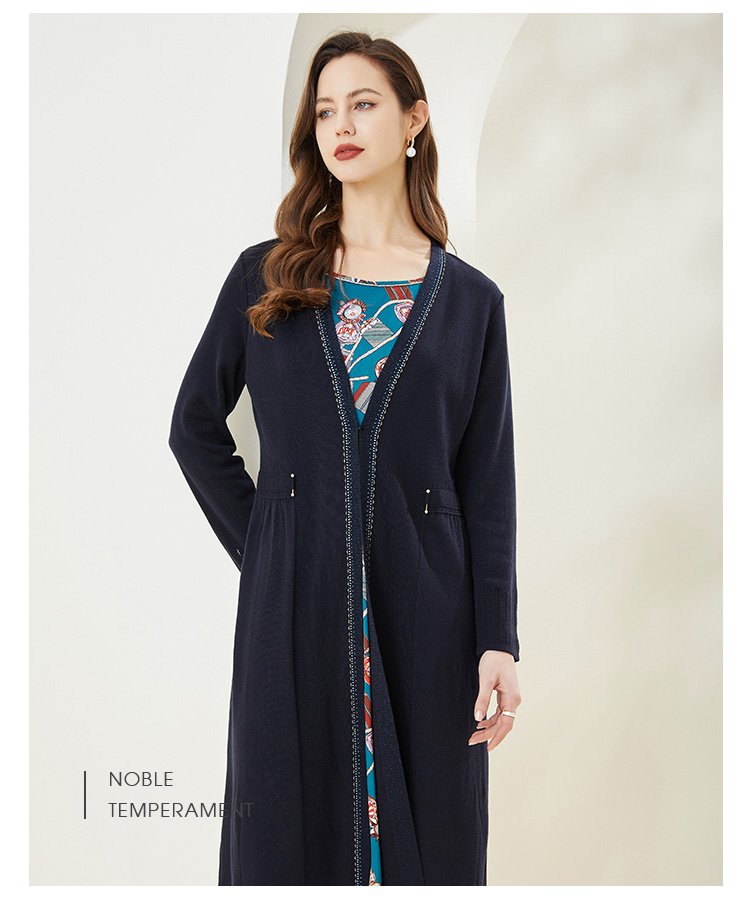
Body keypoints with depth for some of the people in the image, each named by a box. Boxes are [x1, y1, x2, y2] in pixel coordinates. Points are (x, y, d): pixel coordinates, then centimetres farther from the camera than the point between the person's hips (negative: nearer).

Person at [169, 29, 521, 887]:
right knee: (290, 826, 8)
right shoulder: (266, 277, 5)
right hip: (294, 605, 0)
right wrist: (260, 549, 2)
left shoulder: (470, 300, 4)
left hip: (423, 613, 0)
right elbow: (195, 426, 11)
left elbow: (487, 485, 1)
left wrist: (498, 641, -5)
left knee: (425, 832, 7)